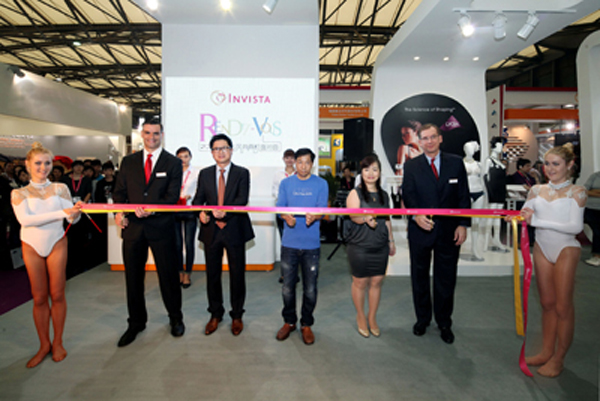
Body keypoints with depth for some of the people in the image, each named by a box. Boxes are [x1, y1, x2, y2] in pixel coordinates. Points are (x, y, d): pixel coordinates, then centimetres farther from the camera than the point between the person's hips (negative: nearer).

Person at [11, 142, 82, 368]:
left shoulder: (60, 188, 1)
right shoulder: (19, 193, 0)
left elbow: (72, 219, -7)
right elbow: (25, 219, -19)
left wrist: (76, 212, -32)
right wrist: (61, 213, -30)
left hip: (56, 244, 0)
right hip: (32, 247, 0)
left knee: (57, 294, 5)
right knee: (39, 297, 7)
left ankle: (57, 343, 18)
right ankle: (44, 345, 20)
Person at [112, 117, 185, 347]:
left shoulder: (173, 163, 1)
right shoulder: (128, 162, 11)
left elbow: (172, 196, -7)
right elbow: (119, 192, 9)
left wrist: (152, 209, -24)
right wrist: (119, 212, -10)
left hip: (161, 227, -3)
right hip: (133, 227, 3)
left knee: (168, 275, 7)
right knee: (133, 277, 11)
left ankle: (175, 318, 28)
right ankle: (136, 323, 30)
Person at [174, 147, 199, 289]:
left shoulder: (196, 173, 4)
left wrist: (190, 196, -12)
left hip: (190, 211, -2)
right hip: (174, 211, 2)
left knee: (189, 243, 0)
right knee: (177, 243, 5)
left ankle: (187, 274, 10)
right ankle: (180, 272, 19)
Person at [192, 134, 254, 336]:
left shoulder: (242, 173, 0)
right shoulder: (204, 174, 9)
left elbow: (242, 199, -13)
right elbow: (198, 198, 4)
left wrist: (225, 211, -31)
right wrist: (201, 212, -19)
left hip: (234, 230, -2)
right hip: (211, 230, 3)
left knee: (237, 274, 7)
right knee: (212, 274, 11)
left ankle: (237, 316, 25)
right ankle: (215, 314, 30)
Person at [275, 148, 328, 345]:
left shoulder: (321, 184, 2)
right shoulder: (286, 183, 6)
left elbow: (322, 209, -6)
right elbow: (280, 207, 0)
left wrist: (313, 217, -29)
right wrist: (286, 217, -24)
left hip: (311, 244, -1)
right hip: (289, 243, 1)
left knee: (310, 289, 6)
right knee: (287, 287, 10)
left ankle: (306, 324, 27)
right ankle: (289, 321, 31)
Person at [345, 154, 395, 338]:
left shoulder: (384, 195, 10)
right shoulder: (355, 193, -5)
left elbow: (387, 220, 17)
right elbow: (353, 215, -19)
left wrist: (391, 241, 19)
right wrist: (365, 218, -40)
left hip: (380, 246, 4)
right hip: (359, 246, -4)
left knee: (376, 282, 9)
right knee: (360, 282, 6)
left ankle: (372, 318, 28)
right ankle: (361, 317, 27)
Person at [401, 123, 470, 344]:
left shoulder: (456, 163, 4)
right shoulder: (411, 166, 2)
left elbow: (463, 196, 3)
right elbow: (408, 194, -7)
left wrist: (463, 224, -5)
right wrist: (416, 214, -25)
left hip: (449, 230, 0)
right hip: (420, 229, 0)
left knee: (446, 278, 10)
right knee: (419, 276, 13)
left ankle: (444, 323, 28)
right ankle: (422, 318, 32)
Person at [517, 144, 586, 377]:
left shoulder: (576, 191, -8)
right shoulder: (537, 190, 5)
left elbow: (576, 226, -18)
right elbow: (524, 215, 5)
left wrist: (538, 221, -24)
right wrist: (521, 216, -19)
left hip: (566, 249, -4)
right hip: (542, 248, 4)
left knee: (563, 306, 4)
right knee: (547, 303, 12)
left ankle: (558, 359, 17)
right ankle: (546, 351, 23)